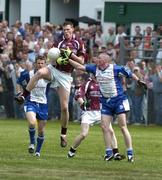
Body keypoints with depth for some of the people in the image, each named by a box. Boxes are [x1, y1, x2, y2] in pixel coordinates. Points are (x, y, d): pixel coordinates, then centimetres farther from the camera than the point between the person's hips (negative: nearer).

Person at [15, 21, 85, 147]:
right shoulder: (60, 43, 10)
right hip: (54, 70, 2)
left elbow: (81, 61, -2)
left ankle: (63, 134, 10)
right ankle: (23, 96, -35)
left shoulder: (78, 43, 2)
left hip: (65, 75, -2)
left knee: (64, 107, -5)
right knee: (39, 73, -36)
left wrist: (70, 54, -17)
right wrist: (57, 60, -12)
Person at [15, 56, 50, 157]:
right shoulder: (28, 75, -5)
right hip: (31, 102, -2)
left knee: (41, 131, 5)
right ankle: (32, 142, -3)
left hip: (43, 104, 2)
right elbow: (19, 82, 13)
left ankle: (38, 151, 25)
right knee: (32, 123, -29)